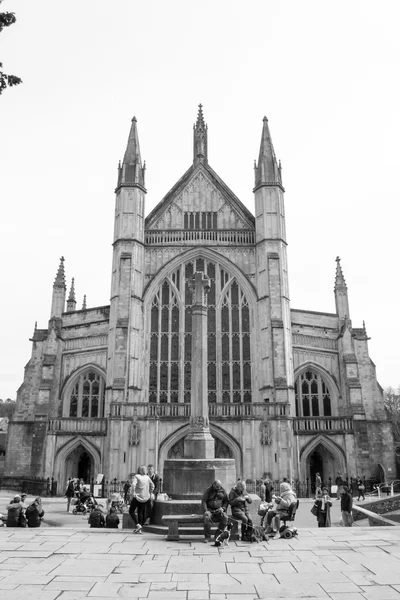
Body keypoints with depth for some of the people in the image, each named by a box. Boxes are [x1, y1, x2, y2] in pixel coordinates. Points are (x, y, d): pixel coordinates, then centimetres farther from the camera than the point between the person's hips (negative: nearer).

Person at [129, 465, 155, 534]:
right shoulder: (147, 477, 6)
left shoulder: (136, 476, -8)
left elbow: (133, 484, -23)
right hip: (146, 497, 5)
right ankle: (139, 529, 12)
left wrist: (133, 493, -15)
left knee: (131, 511, 10)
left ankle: (137, 524, -6)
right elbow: (152, 486, 12)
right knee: (140, 512, 14)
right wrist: (149, 493, 19)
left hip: (137, 497, -4)